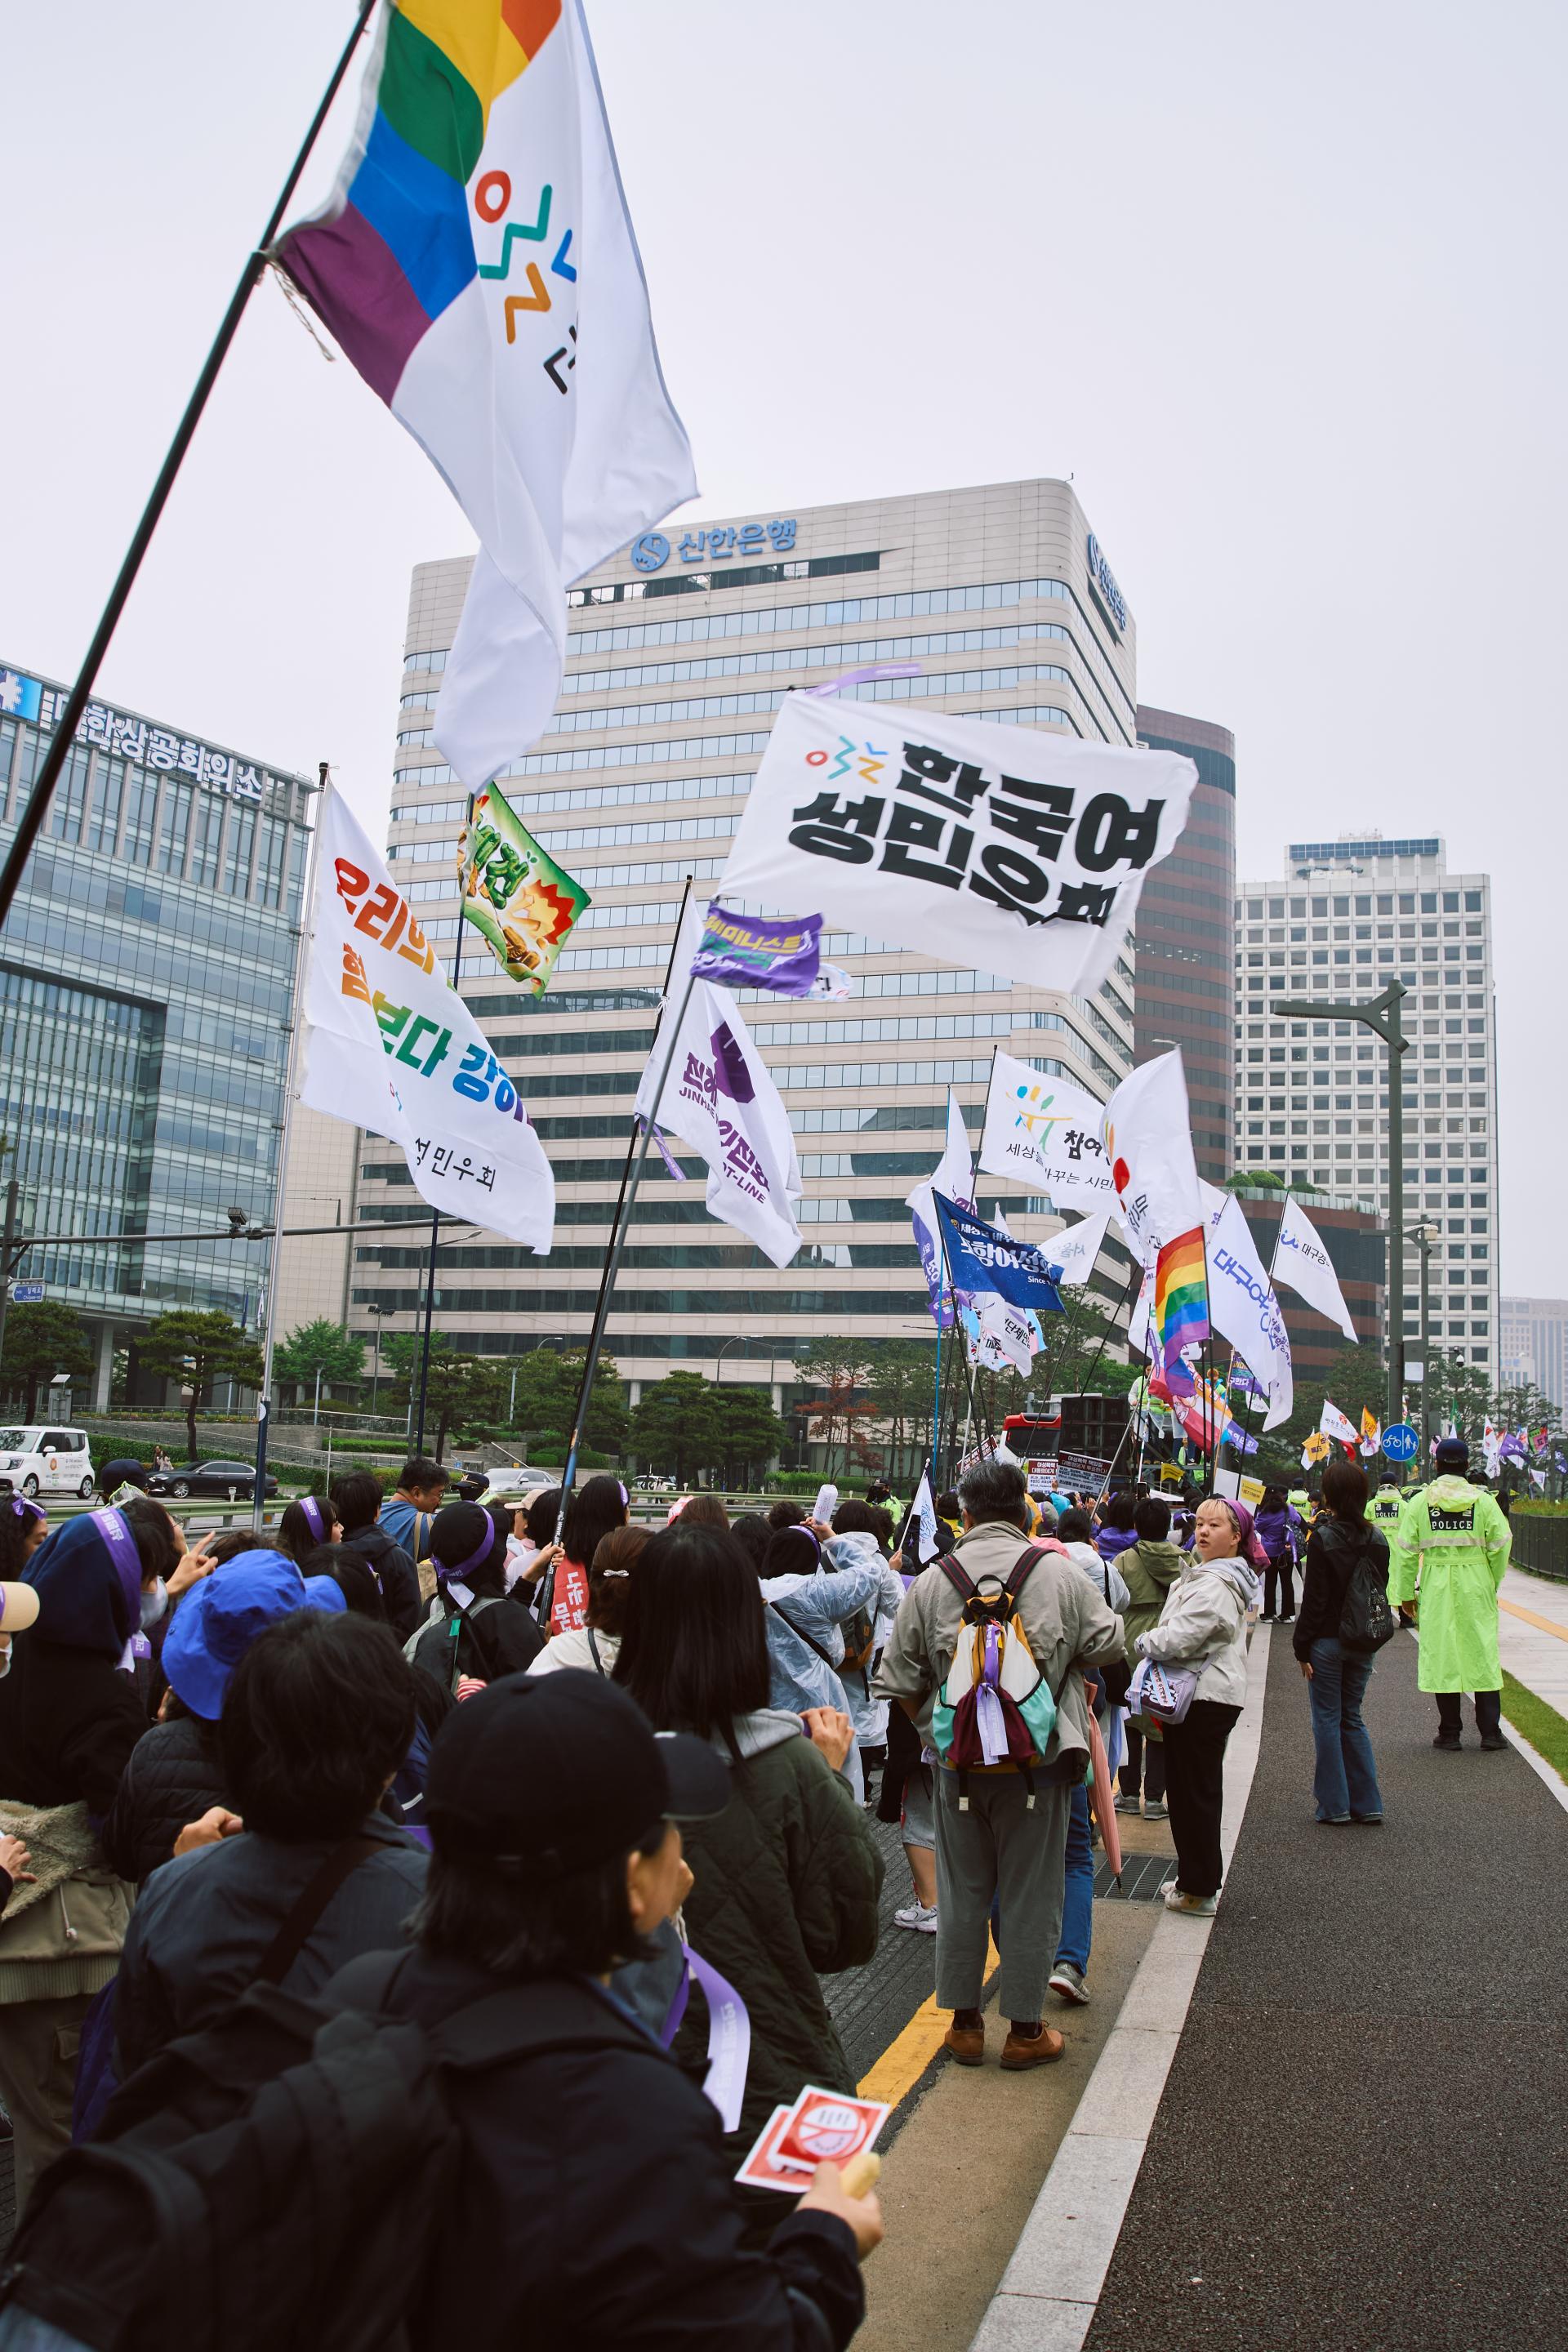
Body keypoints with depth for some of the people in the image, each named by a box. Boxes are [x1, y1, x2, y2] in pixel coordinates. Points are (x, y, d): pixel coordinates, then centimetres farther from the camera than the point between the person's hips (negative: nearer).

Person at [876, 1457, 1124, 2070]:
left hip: (958, 1762, 2)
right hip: (1037, 1762, -2)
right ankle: (1025, 2030, 19)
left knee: (961, 1893, 14)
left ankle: (964, 2023, 25)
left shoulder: (930, 1582, -3)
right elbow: (1107, 1642, 2)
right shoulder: (1059, 1572, -8)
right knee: (1029, 1897, 9)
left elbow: (899, 1681, 0)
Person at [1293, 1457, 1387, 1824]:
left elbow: (1314, 1598, -14)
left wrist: (1302, 1646, -8)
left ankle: (1334, 1805, 9)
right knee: (1352, 1718, 16)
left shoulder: (1323, 1537, -15)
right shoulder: (1376, 1538, 1)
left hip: (1328, 1641, -5)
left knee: (1327, 1720, 5)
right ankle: (1367, 1803, 15)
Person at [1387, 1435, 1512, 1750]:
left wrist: (1406, 1592, 7)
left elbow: (1405, 1550, -2)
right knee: (1483, 1655, 9)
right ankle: (1490, 1731, 10)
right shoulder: (1483, 1500, -2)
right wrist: (1494, 1584, 10)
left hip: (1436, 1590, 0)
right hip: (1477, 1588, 0)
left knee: (1442, 1656, 6)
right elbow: (1501, 1545, -4)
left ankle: (1449, 1733, 11)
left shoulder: (1420, 1501, -1)